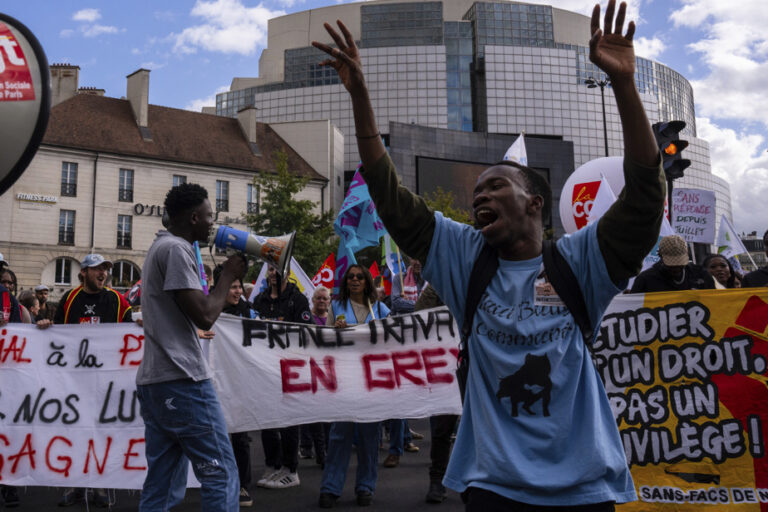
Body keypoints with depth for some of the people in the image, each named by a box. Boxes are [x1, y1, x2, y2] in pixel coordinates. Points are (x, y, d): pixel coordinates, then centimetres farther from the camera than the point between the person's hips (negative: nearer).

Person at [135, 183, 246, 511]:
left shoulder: (160, 246, 20)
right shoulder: (176, 249, -10)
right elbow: (204, 317, -17)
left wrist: (226, 279, 14)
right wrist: (228, 275, -3)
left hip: (154, 380, 10)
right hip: (182, 381, -10)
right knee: (221, 476, -5)